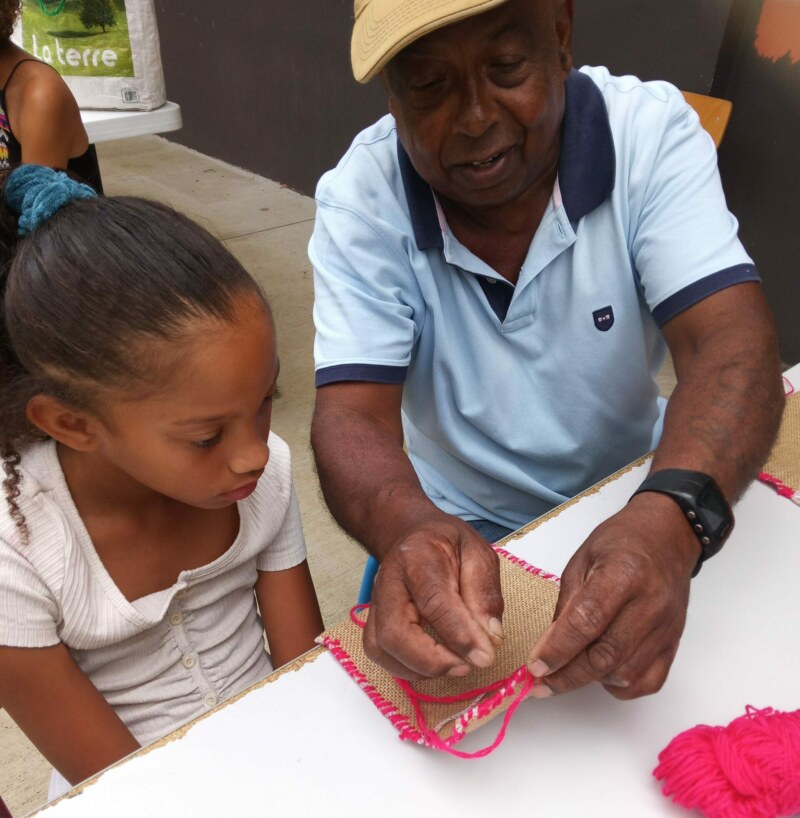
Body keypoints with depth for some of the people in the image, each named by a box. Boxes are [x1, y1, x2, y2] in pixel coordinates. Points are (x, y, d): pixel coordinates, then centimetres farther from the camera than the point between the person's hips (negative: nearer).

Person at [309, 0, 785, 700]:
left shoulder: (650, 130, -14)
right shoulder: (360, 201, -15)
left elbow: (730, 343, -25)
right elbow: (353, 414, -22)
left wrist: (672, 516, -45)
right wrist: (410, 529, -45)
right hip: (453, 531, 1)